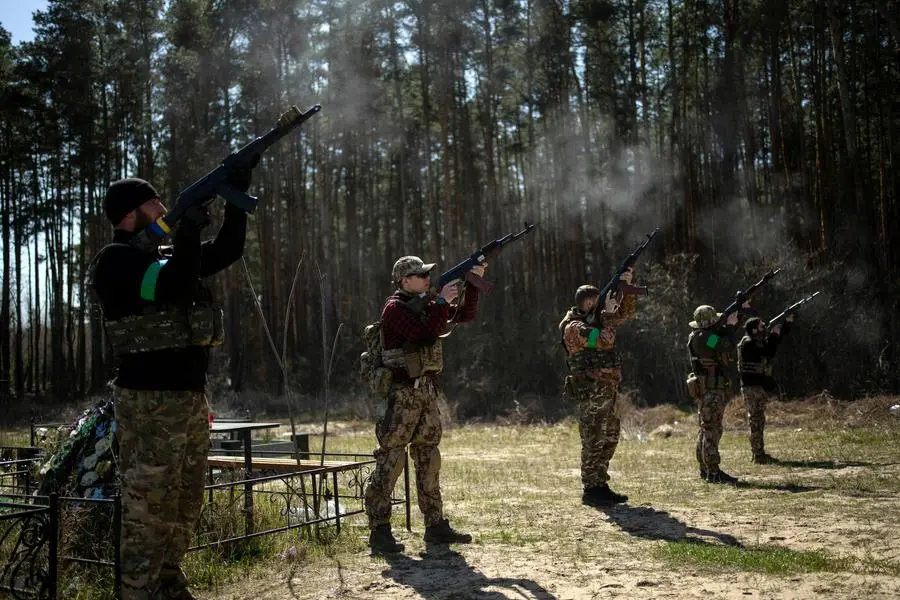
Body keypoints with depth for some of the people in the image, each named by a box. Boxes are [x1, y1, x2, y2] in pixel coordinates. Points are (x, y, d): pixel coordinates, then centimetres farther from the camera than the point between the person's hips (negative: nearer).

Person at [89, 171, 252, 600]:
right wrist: (189, 230, -16)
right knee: (148, 508, -5)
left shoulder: (165, 254, 17)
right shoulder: (117, 260, -9)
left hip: (191, 398, 9)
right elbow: (172, 287, -25)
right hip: (151, 403, -9)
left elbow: (227, 251, 20)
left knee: (184, 507, 16)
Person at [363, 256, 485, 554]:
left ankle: (436, 525, 18)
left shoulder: (425, 304, 14)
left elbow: (465, 314, 18)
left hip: (427, 391, 9)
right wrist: (443, 301, -16)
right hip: (402, 392, -9)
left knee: (428, 457, 11)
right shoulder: (395, 308, -11)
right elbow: (427, 335, -23)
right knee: (391, 459, -5)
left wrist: (473, 284, 6)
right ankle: (379, 530, 0)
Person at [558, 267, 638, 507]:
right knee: (593, 441, -6)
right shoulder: (574, 327, -12)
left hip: (608, 389, 9)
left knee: (609, 439, 12)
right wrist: (608, 311, -14)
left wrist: (626, 287, -1)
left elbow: (627, 312, 14)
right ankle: (590, 490, 0)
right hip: (591, 392, -9)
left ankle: (601, 485, 20)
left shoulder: (598, 318, 13)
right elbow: (605, 341, -23)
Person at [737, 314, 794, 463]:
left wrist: (788, 322, 6)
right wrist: (775, 334, -13)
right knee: (755, 422, -7)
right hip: (752, 388, -10)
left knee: (759, 422, 13)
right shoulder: (748, 344, -15)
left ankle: (760, 453, 19)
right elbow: (769, 353, -23)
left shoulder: (759, 342, 14)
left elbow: (778, 339, 17)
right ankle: (758, 456, -5)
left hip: (760, 387, 10)